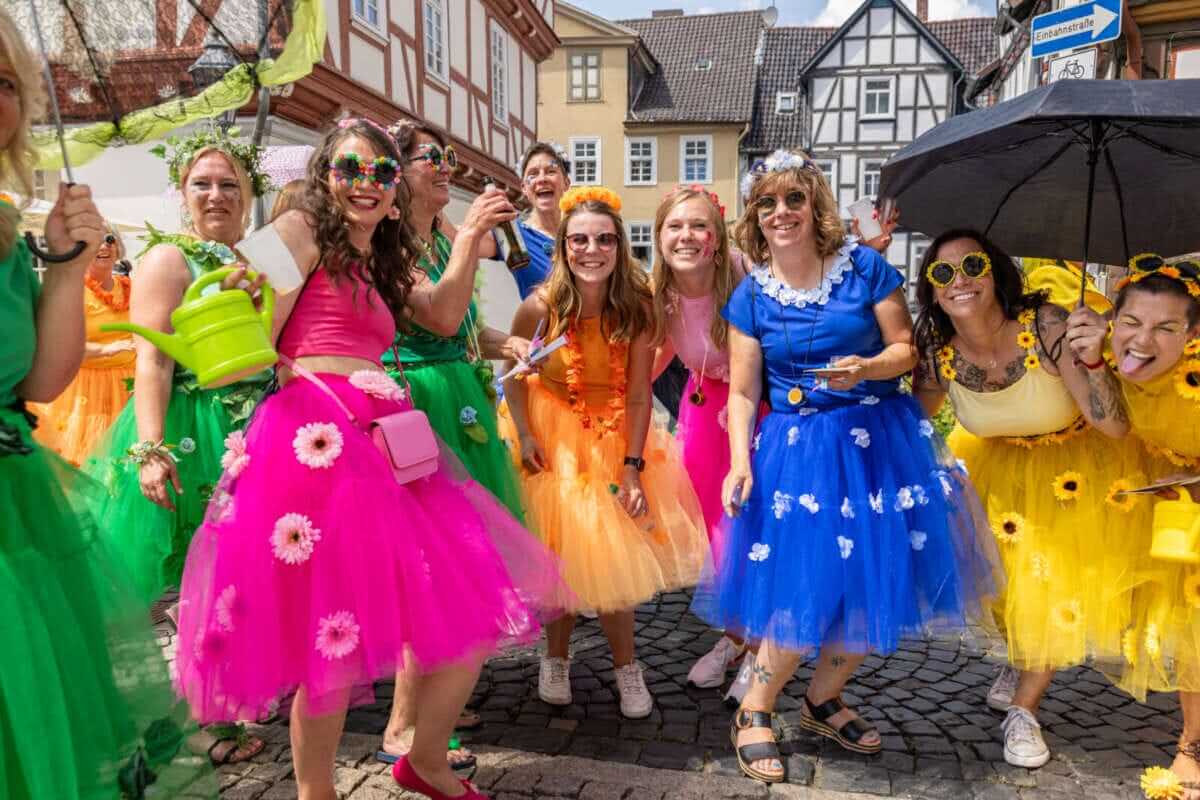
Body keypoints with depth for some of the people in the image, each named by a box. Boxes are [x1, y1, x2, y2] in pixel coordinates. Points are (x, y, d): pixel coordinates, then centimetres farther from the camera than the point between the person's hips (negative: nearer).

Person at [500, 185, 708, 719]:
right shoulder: (541, 306, -19)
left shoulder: (637, 309, -15)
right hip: (551, 434, -1)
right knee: (558, 552, 6)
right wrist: (523, 435, -15)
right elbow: (512, 372, -4)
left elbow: (638, 393, -14)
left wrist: (632, 467, -18)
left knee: (611, 553, 3)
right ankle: (556, 658, 29)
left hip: (613, 436, 1)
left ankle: (625, 666, 23)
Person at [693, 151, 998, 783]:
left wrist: (867, 367, -20)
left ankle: (823, 701, 30)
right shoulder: (751, 297, 1)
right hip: (798, 451, -1)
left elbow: (907, 348, 1)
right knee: (806, 586, -6)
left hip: (879, 441, 2)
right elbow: (743, 392, 0)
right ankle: (753, 714, 16)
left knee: (873, 582, 6)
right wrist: (740, 462, -12)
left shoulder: (865, 267, -1)